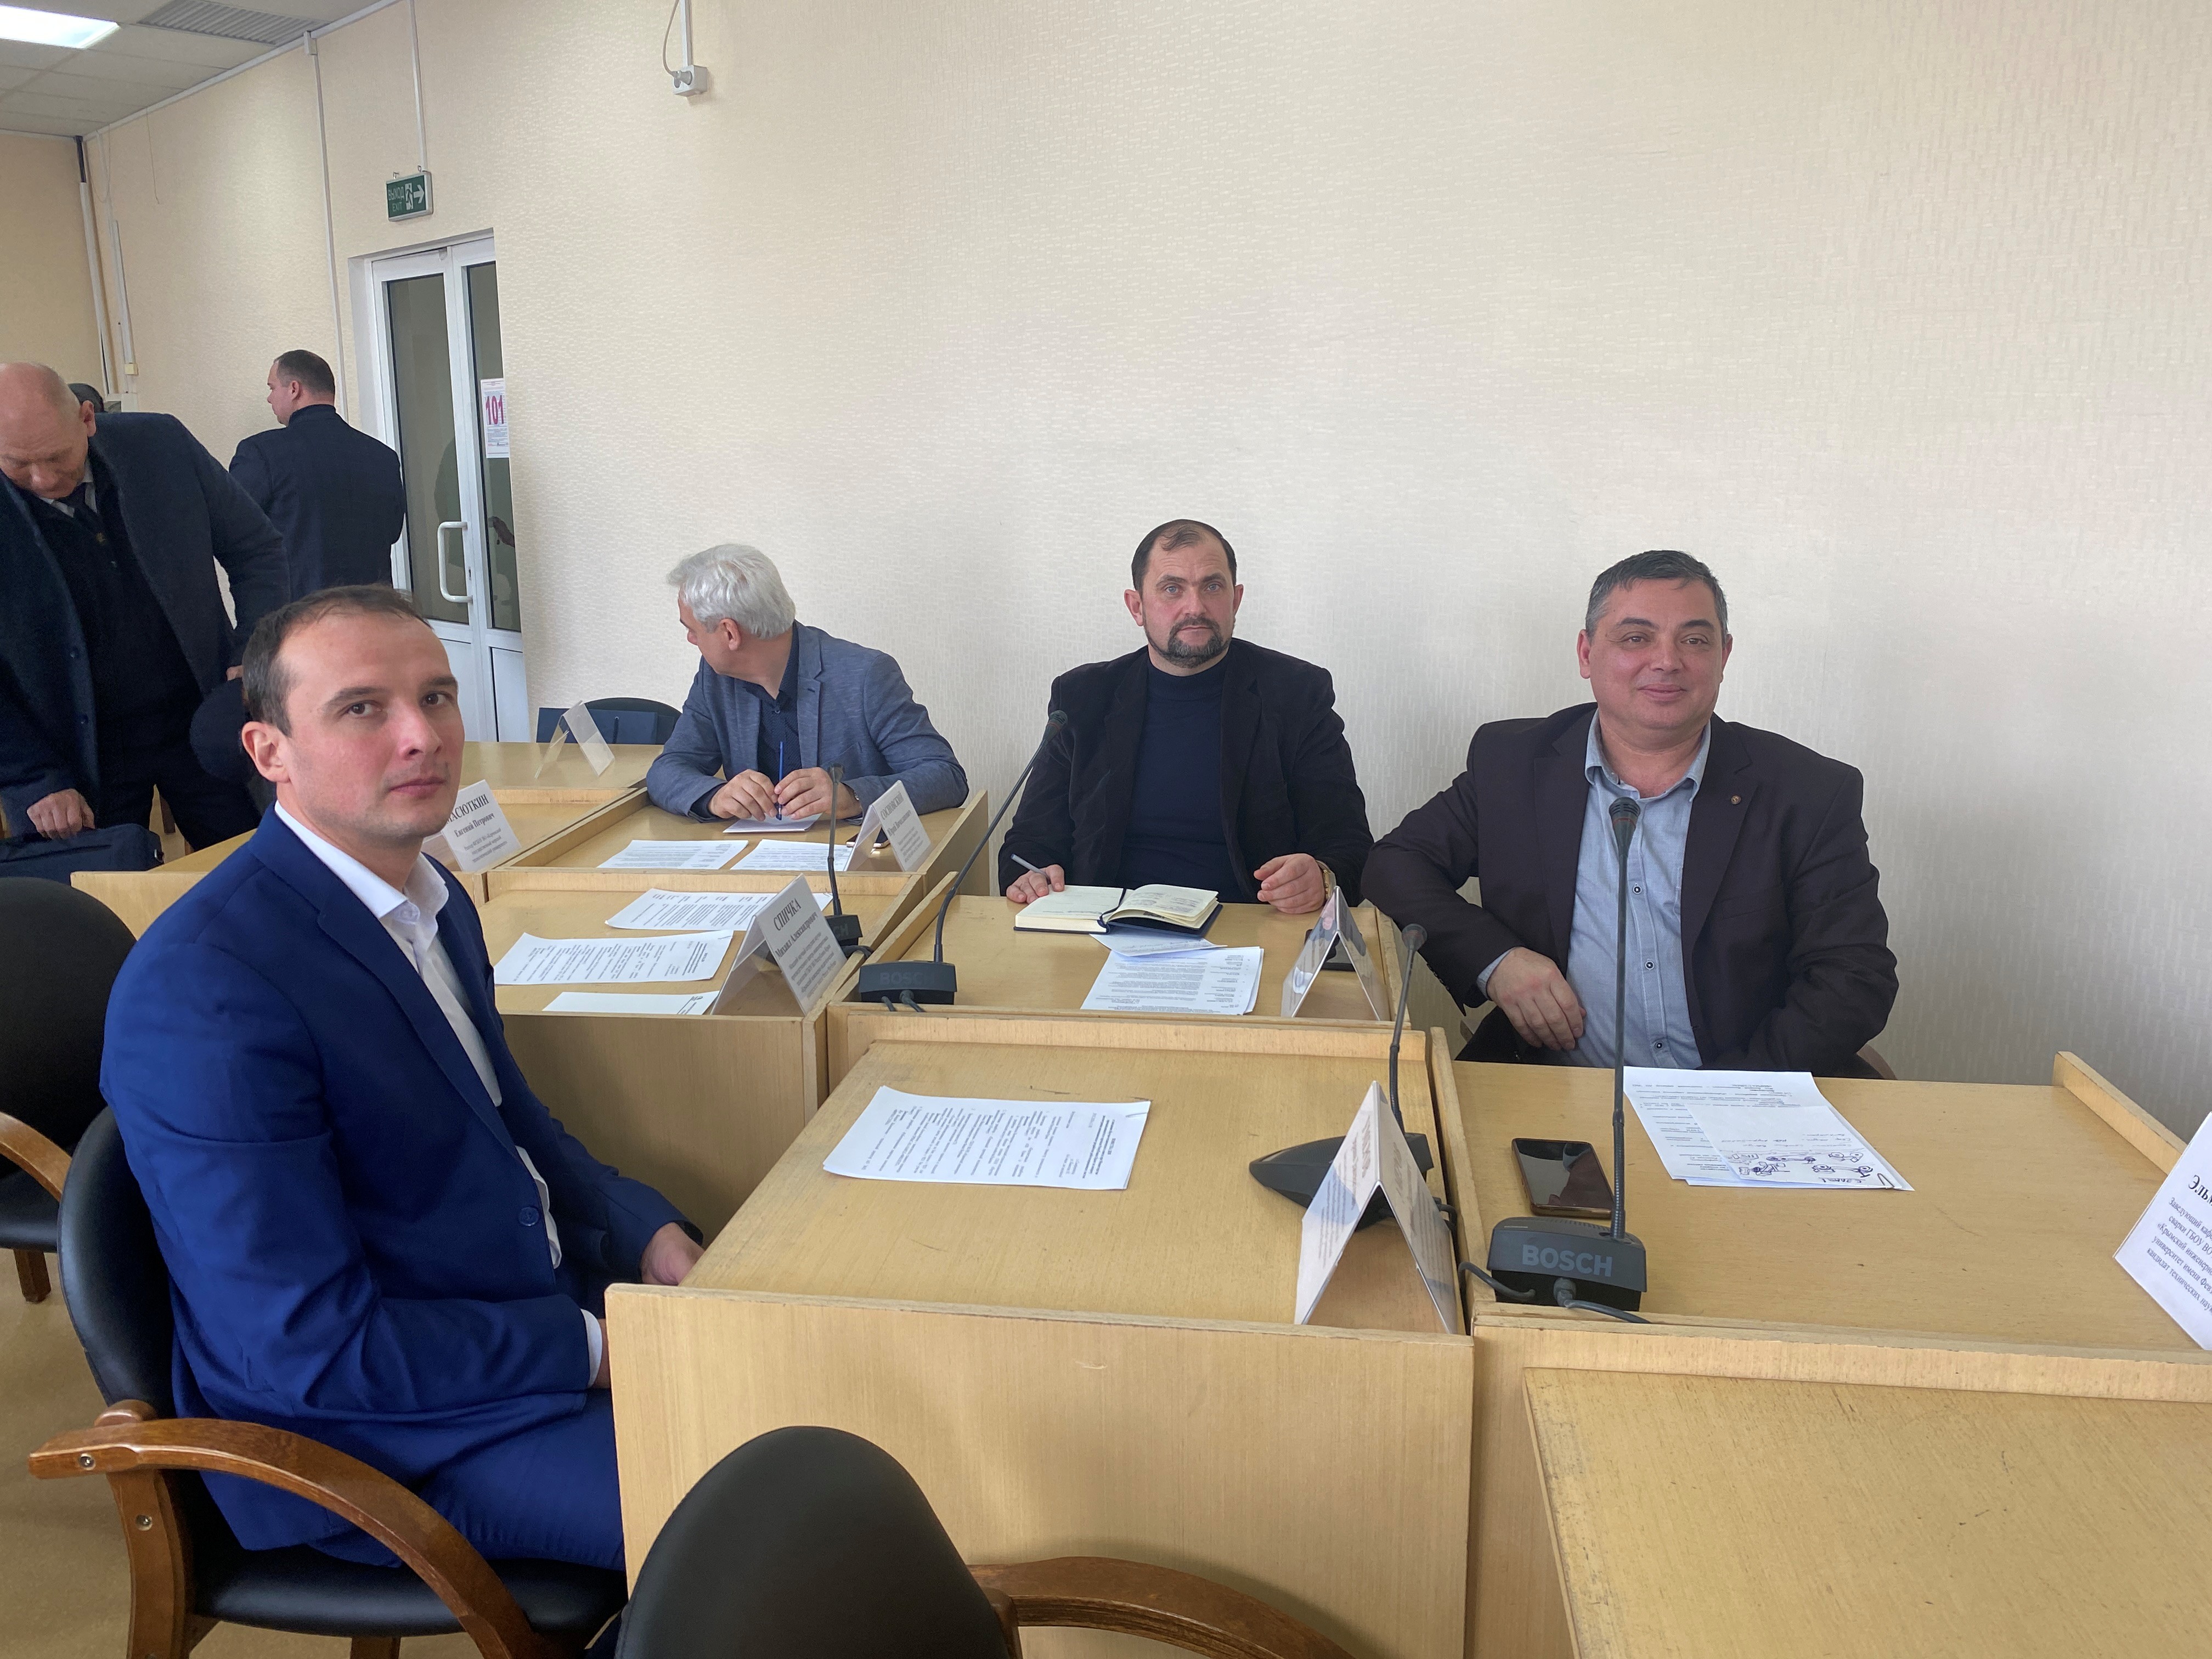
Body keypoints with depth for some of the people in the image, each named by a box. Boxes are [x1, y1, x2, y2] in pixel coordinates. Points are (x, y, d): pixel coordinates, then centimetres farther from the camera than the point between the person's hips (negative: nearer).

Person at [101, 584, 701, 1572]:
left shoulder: (430, 897, 4)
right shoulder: (202, 989, -25)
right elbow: (310, 1348, -24)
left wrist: (652, 1236, -1)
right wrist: (594, 1349, -20)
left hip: (536, 1297, 9)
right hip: (384, 1431, -9)